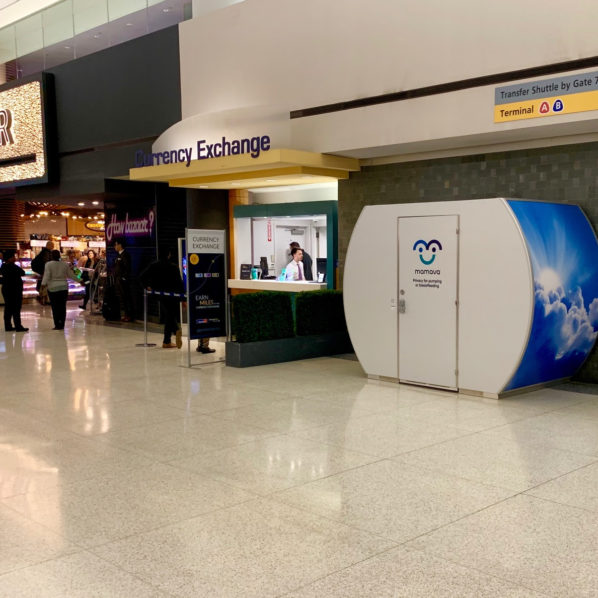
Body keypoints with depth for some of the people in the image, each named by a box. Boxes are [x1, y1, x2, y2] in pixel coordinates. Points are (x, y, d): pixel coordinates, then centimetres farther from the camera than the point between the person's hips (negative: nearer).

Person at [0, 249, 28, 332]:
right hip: (15, 290, -8)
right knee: (16, 309, -4)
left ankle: (8, 326, 15)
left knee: (8, 308, 12)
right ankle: (18, 326, -2)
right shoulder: (13, 267, -19)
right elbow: (22, 273, -13)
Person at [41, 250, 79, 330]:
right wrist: (79, 281, 22)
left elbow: (46, 276, -13)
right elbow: (71, 275, 12)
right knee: (63, 307, 5)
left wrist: (43, 284, -18)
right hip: (64, 288, 3)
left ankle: (57, 325, -2)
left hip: (53, 288, -3)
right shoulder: (65, 264, 6)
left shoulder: (48, 264, -3)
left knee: (55, 307, 0)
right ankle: (62, 325, 6)